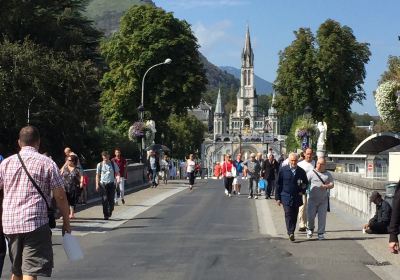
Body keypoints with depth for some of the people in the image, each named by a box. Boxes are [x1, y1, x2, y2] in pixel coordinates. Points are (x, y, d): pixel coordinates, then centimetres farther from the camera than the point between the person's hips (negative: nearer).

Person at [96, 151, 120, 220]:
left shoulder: (113, 164, 5)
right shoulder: (100, 165, 4)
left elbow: (117, 173, 8)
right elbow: (97, 175, 8)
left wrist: (118, 178, -14)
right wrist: (97, 184, 1)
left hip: (111, 184, 1)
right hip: (103, 184, -1)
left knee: (111, 199, 1)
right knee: (104, 200, -7)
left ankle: (109, 213, 24)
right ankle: (106, 215, -1)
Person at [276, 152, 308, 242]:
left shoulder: (301, 171, 4)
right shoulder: (283, 170, 0)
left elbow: (306, 183, 18)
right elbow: (278, 184, 2)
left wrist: (302, 191, 0)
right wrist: (277, 197, 0)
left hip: (297, 198, 3)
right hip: (286, 197, -2)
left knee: (294, 216, 6)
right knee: (288, 214, -14)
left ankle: (291, 232, 17)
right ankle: (290, 233, -20)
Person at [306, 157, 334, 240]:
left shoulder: (328, 174, 9)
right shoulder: (311, 173, 2)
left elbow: (332, 184, 6)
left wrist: (326, 186, -13)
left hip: (323, 200, 1)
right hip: (312, 199, -1)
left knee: (322, 217, 1)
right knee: (310, 216, -2)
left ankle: (321, 233, 11)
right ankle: (310, 229, 25)